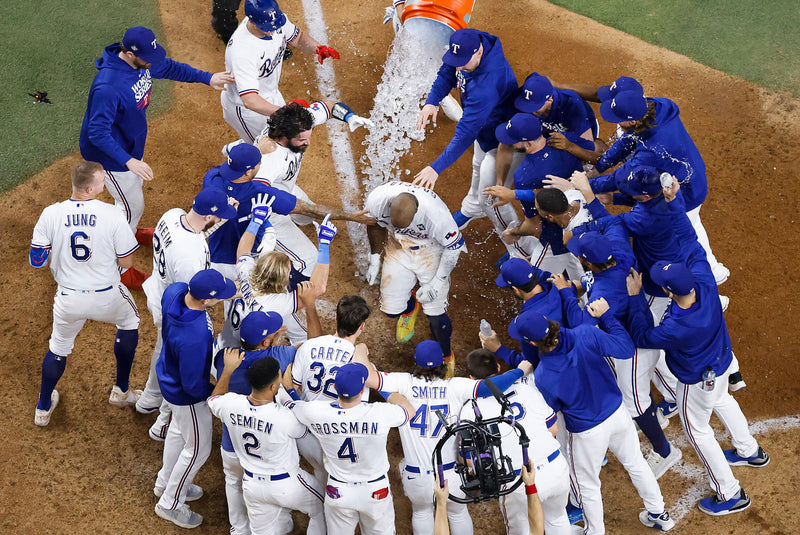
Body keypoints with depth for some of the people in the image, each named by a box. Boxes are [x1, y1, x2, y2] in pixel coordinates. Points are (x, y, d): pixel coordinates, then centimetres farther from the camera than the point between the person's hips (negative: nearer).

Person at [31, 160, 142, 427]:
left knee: (59, 346, 27)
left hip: (68, 300, 2)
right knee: (129, 322, 31)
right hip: (107, 297, -1)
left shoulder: (50, 215, -14)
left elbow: (37, 260, -7)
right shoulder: (112, 215, -19)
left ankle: (43, 408, 40)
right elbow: (126, 262, -12)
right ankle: (121, 391, 39)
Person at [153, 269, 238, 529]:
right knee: (198, 448, 17)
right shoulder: (195, 337, -46)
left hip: (169, 374, 8)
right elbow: (192, 385, -32)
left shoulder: (175, 291, -24)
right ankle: (170, 504, 39)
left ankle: (165, 483, 58)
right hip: (186, 396, -8)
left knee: (179, 428, 34)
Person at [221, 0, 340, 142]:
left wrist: (318, 48, -22)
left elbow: (299, 37, 0)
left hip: (271, 93, 8)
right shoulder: (241, 51, -42)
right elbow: (250, 101, -46)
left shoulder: (275, 17, -20)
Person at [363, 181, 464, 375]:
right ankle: (411, 307, 41)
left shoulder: (435, 213, -40)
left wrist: (437, 282, -15)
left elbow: (454, 246, -20)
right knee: (391, 309, 2)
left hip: (430, 251, -3)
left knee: (435, 315, -3)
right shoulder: (376, 199, -30)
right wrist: (375, 260, 5)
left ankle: (446, 356, 28)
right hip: (398, 248, 3)